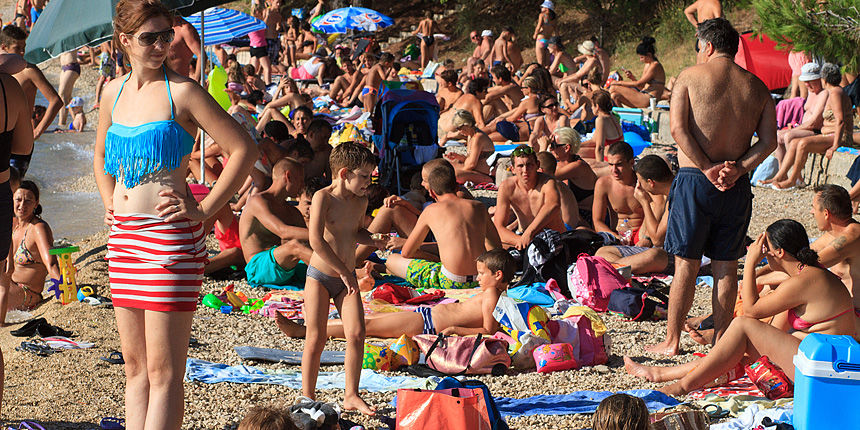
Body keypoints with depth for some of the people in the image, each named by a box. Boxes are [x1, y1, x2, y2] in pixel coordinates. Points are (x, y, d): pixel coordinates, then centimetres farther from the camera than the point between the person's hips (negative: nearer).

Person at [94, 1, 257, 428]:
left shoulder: (182, 91, -7)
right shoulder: (113, 92, 11)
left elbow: (243, 149, -9)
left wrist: (203, 209, -11)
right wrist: (111, 206, 15)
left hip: (170, 235, -7)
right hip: (123, 235, 7)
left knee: (162, 371, -6)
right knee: (135, 366, 10)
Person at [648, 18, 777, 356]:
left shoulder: (690, 77, -1)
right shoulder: (756, 86, 9)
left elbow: (678, 129, -11)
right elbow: (769, 141, 2)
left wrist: (708, 169, -11)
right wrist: (738, 169, -6)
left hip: (695, 179, -3)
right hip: (737, 187, 3)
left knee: (686, 264, 3)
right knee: (726, 266, 9)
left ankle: (672, 341, 7)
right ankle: (721, 341, 12)